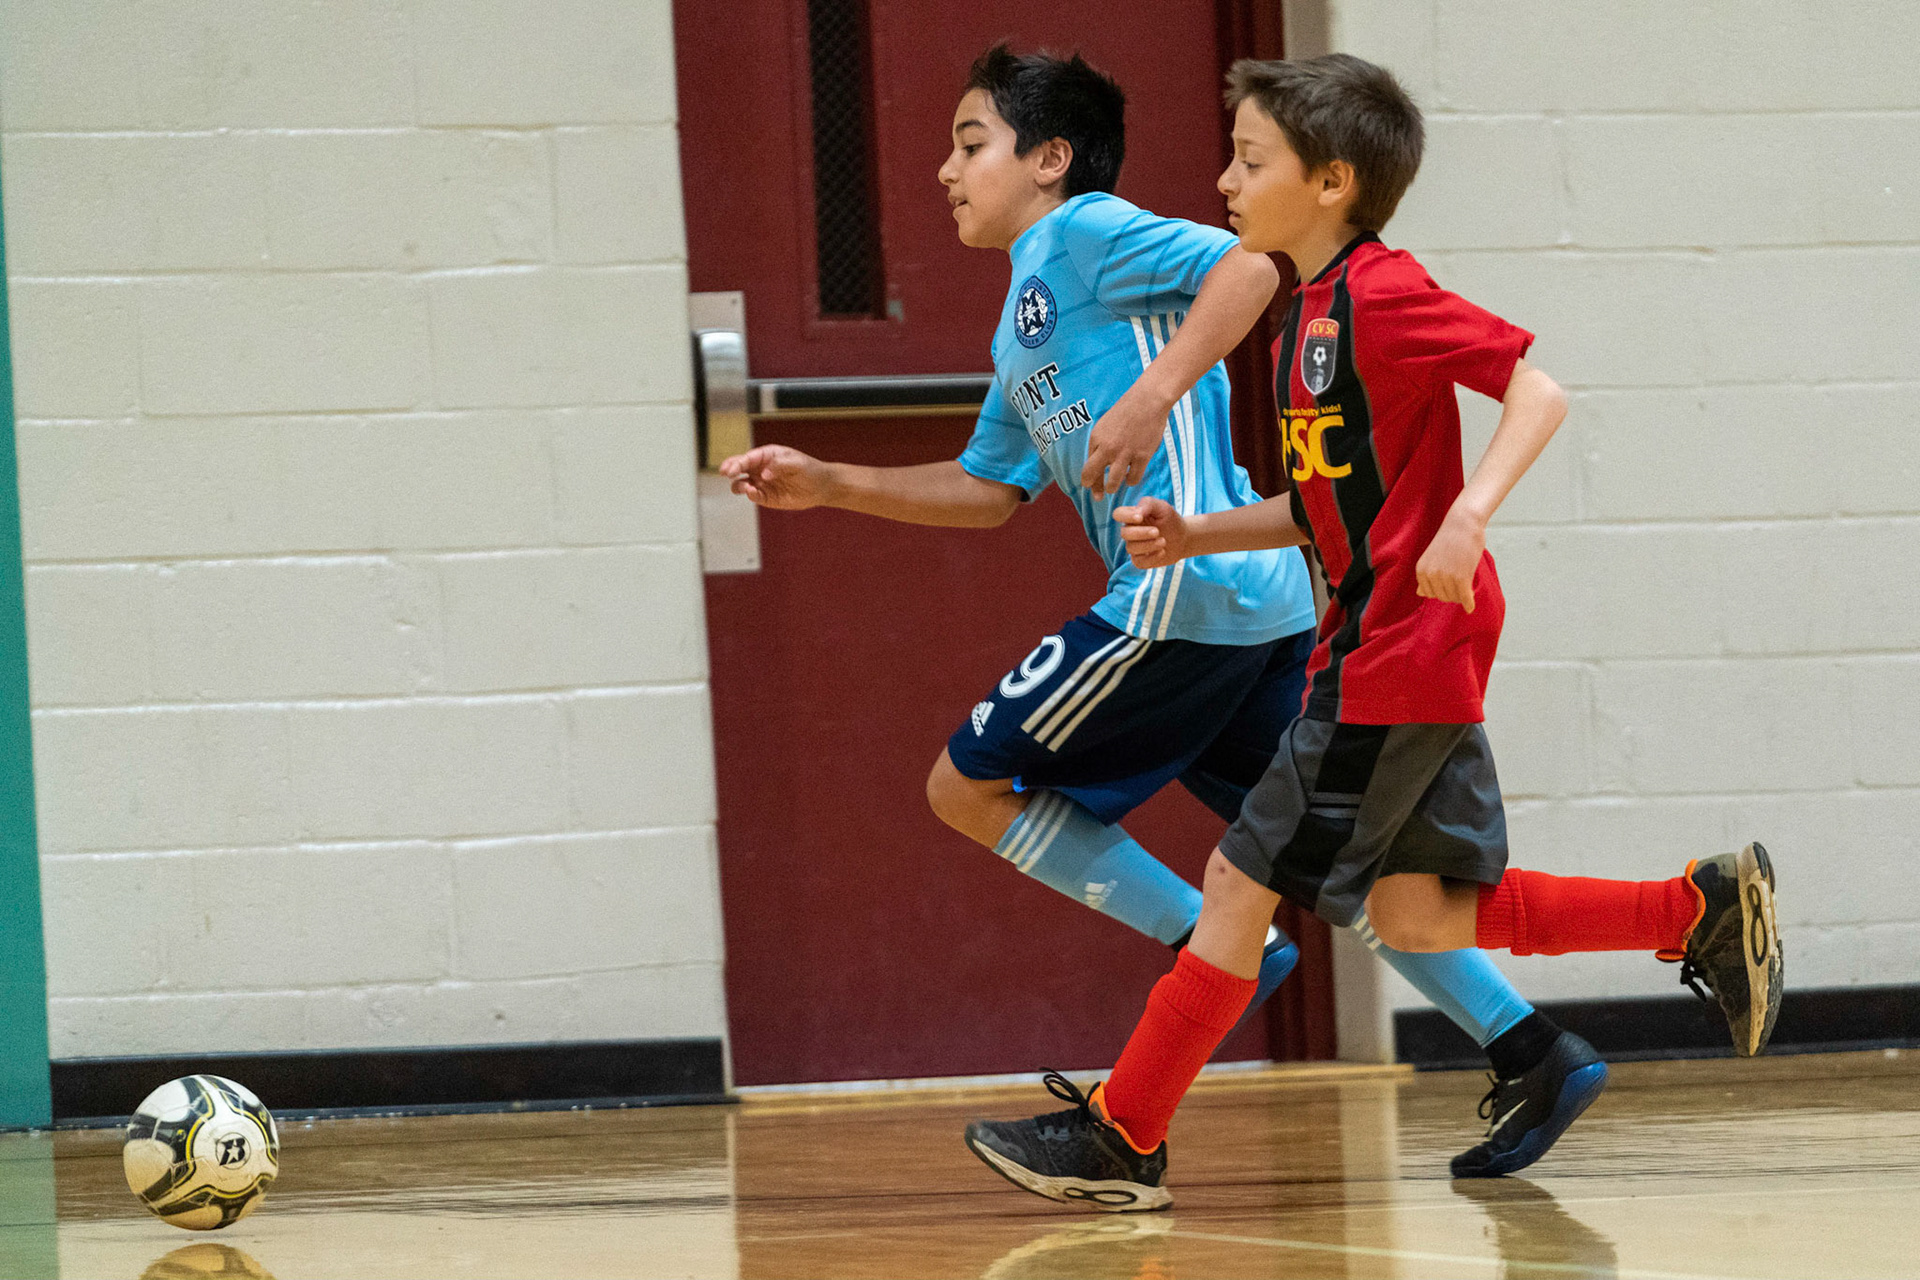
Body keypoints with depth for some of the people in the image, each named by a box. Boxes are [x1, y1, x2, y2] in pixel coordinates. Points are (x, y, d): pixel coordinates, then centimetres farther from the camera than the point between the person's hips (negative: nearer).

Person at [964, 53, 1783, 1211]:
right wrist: (1197, 536, 10)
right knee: (1413, 912, 12)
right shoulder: (1309, 319, 15)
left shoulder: (1381, 293, -14)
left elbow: (1538, 389, -19)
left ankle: (1121, 1140, 2)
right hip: (1390, 647, 10)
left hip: (1401, 649, -10)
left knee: (1242, 883, -5)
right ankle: (1706, 909, 17)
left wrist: (1468, 517, -30)